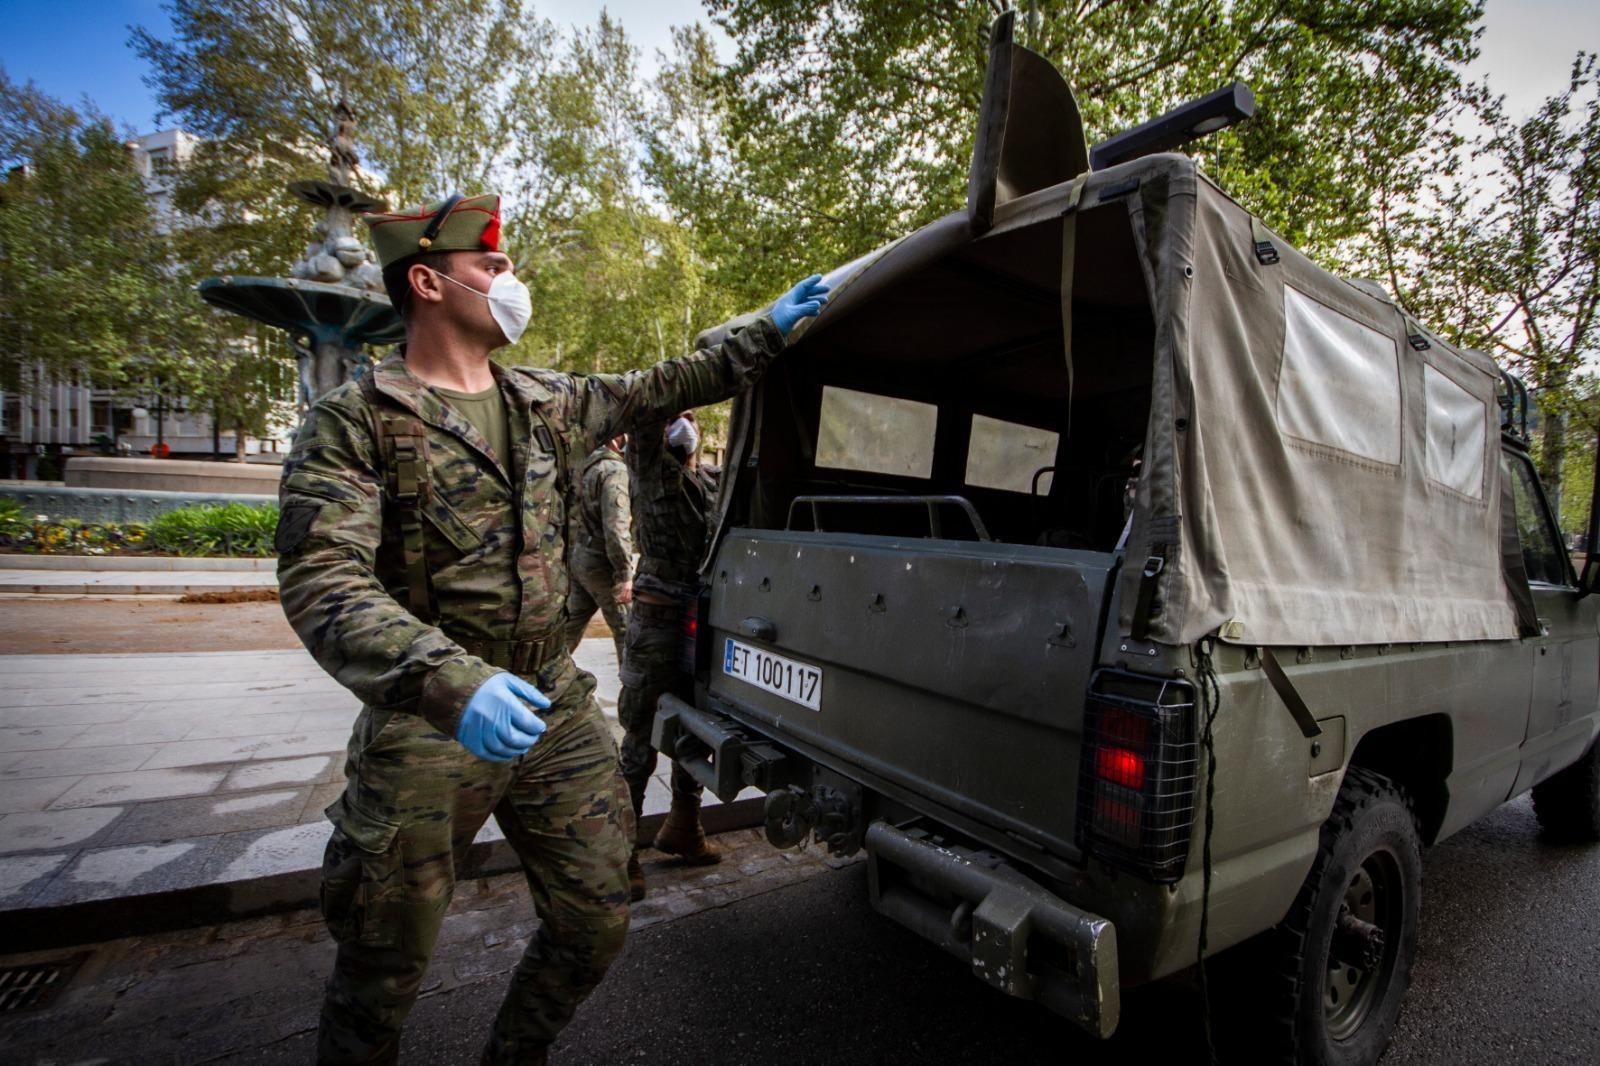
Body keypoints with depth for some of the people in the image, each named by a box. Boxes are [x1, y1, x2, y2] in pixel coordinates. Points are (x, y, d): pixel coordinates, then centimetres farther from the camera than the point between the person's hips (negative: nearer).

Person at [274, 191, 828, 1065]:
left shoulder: (545, 401, 8)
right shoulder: (354, 422, -9)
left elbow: (656, 391, 18)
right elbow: (320, 581, -19)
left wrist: (767, 333, 20)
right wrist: (451, 680, -34)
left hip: (553, 706, 5)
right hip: (426, 727, -5)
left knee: (595, 926, 14)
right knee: (384, 968, 11)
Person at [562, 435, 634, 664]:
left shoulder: (590, 464, 12)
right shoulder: (615, 470, -17)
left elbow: (577, 515, 17)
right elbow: (615, 526, -24)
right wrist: (625, 573, -23)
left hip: (580, 555, 9)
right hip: (600, 561, -9)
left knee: (571, 622, 16)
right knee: (627, 628, 3)